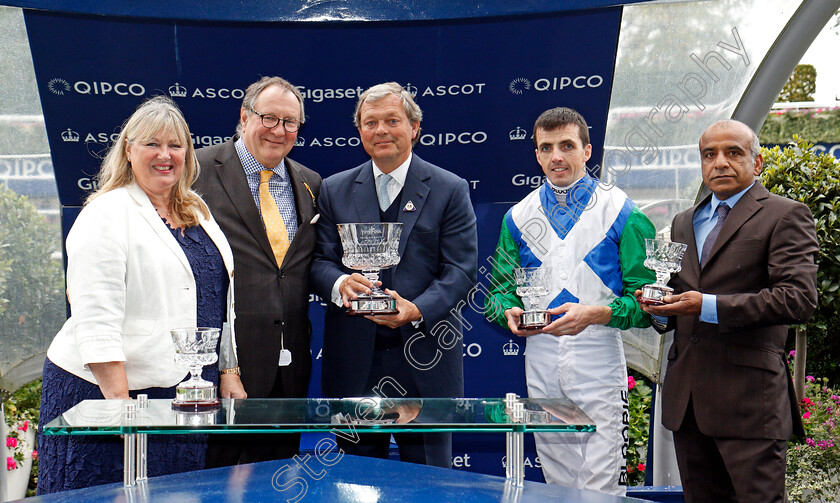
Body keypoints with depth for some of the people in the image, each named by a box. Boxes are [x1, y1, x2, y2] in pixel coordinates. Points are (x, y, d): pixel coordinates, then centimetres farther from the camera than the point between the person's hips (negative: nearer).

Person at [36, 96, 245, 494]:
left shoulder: (198, 214, 14)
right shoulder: (107, 215, -9)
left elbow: (219, 301, 19)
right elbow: (96, 321, -16)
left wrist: (227, 372, 11)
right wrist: (120, 402, -21)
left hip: (186, 394, 7)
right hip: (109, 390, -6)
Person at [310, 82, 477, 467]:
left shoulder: (450, 190, 4)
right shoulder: (334, 191, 11)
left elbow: (461, 269, -3)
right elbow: (319, 261, 6)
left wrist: (417, 310, -20)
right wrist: (339, 283, -18)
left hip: (424, 355, -2)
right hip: (354, 360, 2)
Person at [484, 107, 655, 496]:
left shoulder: (622, 213, -1)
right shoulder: (518, 217, 11)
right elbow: (500, 290, 14)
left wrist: (596, 314, -21)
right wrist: (510, 312, -8)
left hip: (599, 359, -3)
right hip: (540, 362, 4)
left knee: (602, 486, -5)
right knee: (558, 484, 13)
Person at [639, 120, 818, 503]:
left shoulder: (785, 216, -3)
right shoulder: (684, 222, 20)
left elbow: (799, 299, -15)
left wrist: (709, 306, -21)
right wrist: (660, 306, 1)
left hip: (749, 399, -6)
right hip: (687, 398, 7)